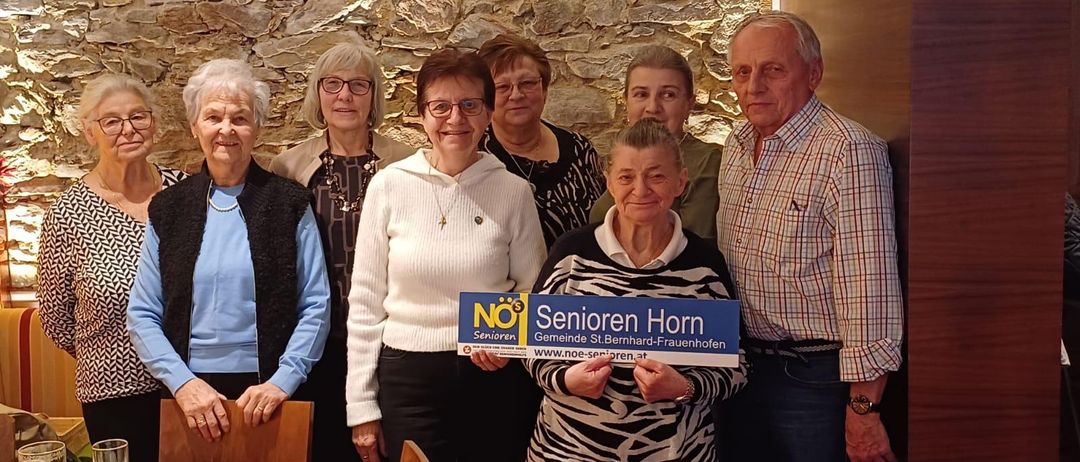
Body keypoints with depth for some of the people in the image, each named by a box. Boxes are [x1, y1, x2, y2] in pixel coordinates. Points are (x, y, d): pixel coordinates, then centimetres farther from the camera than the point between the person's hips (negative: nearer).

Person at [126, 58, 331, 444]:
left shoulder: (289, 203, -1)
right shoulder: (168, 209, 4)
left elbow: (316, 306, -3)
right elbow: (142, 315, 3)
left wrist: (283, 381, -14)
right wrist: (183, 382, -10)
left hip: (269, 397, -1)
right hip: (190, 396, 2)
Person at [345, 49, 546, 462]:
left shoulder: (513, 191, -3)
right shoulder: (389, 186, -4)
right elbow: (366, 300, 0)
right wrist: (362, 404, 1)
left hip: (491, 378, 1)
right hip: (407, 379, 0)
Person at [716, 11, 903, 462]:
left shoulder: (849, 152, -20)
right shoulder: (736, 145, 6)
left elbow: (869, 284, -22)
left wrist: (863, 408, -21)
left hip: (813, 376, -7)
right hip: (744, 366, 7)